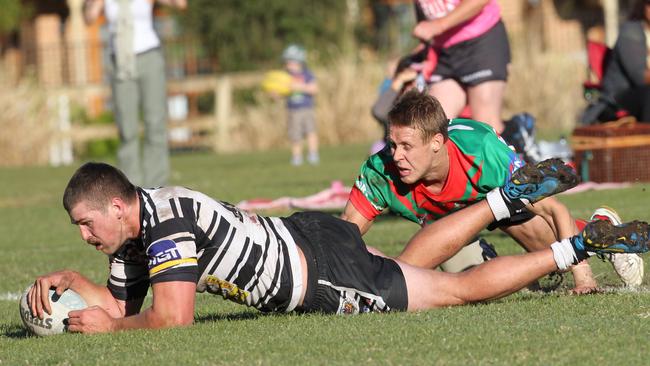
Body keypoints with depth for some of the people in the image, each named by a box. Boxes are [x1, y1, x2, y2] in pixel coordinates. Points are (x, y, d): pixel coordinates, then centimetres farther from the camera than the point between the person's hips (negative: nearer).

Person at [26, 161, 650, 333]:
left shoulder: (167, 219, -27)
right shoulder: (133, 229, 1)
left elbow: (172, 319, -32)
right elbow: (119, 303, 11)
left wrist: (110, 328, -19)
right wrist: (67, 281, -5)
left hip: (321, 267, -8)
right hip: (304, 238, 8)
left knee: (462, 288, 3)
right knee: (411, 260, 32)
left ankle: (579, 248, 10)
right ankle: (508, 197, 39)